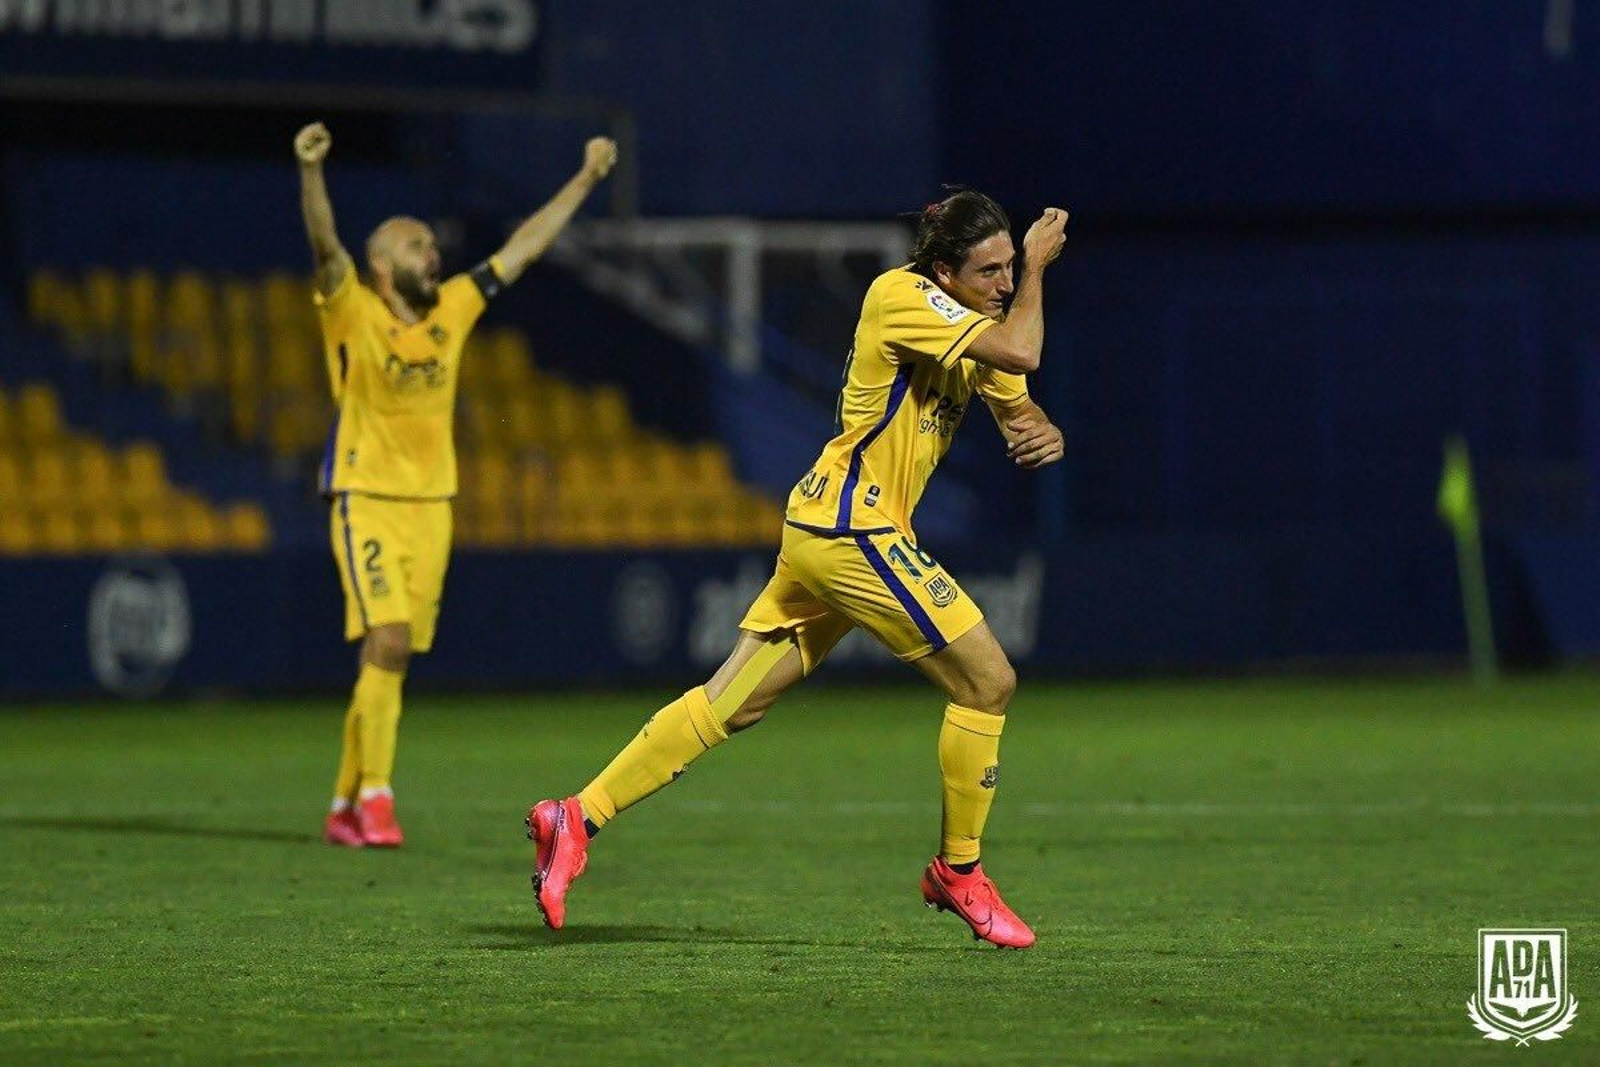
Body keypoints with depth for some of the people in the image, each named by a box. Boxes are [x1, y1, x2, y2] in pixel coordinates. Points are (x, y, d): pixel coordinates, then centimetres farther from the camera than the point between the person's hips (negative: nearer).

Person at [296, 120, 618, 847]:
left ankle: (346, 807, 11)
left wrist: (585, 179, 23)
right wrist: (311, 172, -39)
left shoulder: (452, 311, 9)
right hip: (367, 502, -5)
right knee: (386, 642, -18)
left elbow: (523, 247, 17)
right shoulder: (353, 313, -5)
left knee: (392, 658, 5)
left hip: (431, 506, 5)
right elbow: (325, 243, -22)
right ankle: (373, 797, -16)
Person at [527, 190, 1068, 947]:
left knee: (731, 703, 7)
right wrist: (1038, 269, -12)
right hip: (855, 532, -10)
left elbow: (1017, 410, 19)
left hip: (821, 531, 10)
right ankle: (959, 875, 8)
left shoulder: (977, 328, 14)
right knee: (988, 682, -4)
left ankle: (579, 818, 5)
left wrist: (1042, 435, -4)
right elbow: (1021, 354, -27)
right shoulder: (903, 295, -15)